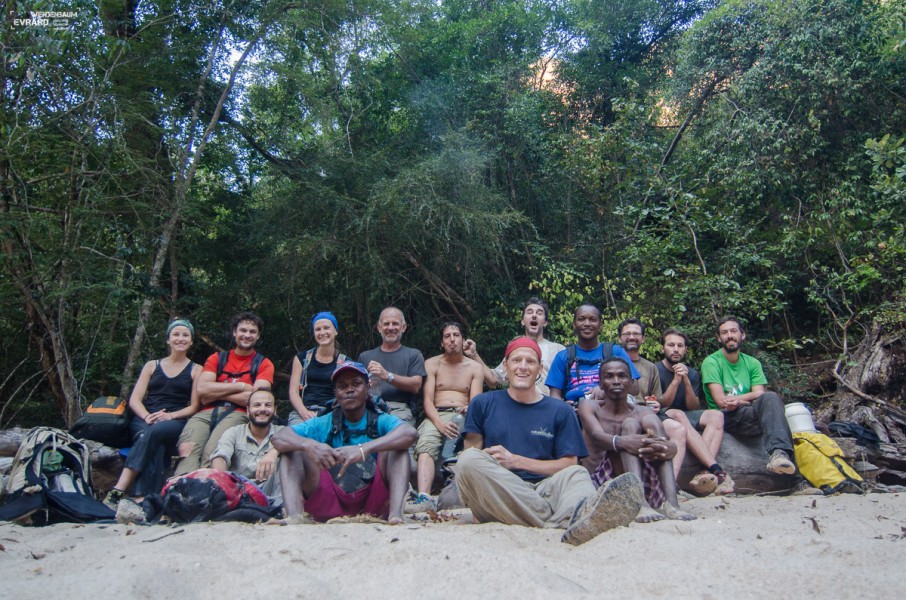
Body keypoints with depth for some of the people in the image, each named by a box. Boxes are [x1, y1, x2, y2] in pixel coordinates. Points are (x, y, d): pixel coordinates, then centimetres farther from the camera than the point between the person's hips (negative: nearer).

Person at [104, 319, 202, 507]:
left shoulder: (196, 370, 15)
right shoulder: (152, 366, 21)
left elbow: (194, 407, 5)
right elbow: (134, 400, 10)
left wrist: (170, 416, -14)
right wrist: (147, 416, -11)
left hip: (175, 422, -2)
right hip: (143, 420, 2)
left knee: (155, 432, -37)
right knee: (154, 444, -34)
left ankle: (118, 491, -42)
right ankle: (140, 499, -48)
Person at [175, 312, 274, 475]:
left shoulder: (264, 364, 15)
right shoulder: (217, 358, 22)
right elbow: (202, 389, 5)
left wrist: (215, 393, 1)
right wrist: (241, 386, 1)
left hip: (237, 414, -2)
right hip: (207, 413, 2)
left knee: (212, 451, -33)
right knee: (187, 448, -30)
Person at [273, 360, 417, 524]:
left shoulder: (380, 421, 1)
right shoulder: (323, 425, 8)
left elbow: (411, 433, -22)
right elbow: (279, 438, -5)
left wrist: (364, 449, -36)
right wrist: (309, 445, -28)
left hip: (373, 505, -2)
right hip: (329, 506, 2)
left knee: (396, 445, -17)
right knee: (293, 449, -7)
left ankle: (395, 514, -35)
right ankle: (294, 516, -28)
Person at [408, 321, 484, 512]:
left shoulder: (475, 368, 18)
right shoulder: (432, 364, 16)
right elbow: (428, 401, 4)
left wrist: (469, 410, -23)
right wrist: (439, 423, -18)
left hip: (463, 416, 0)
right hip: (436, 416, 1)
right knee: (426, 445, -34)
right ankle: (424, 497, -51)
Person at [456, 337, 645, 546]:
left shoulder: (560, 411, 15)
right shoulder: (482, 404, 15)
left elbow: (569, 465, 7)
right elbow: (469, 453, 10)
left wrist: (515, 461, -3)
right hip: (496, 493, 0)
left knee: (577, 474, -28)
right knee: (470, 459, -29)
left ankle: (581, 514, -66)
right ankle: (558, 519, -38)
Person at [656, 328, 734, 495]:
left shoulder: (692, 374, 14)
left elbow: (694, 408, 2)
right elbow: (661, 405, -8)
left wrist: (686, 381, -12)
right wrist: (676, 381, -19)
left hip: (687, 416, 5)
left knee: (716, 416, -23)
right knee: (678, 414, -38)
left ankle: (706, 473, -44)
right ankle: (715, 469, -47)